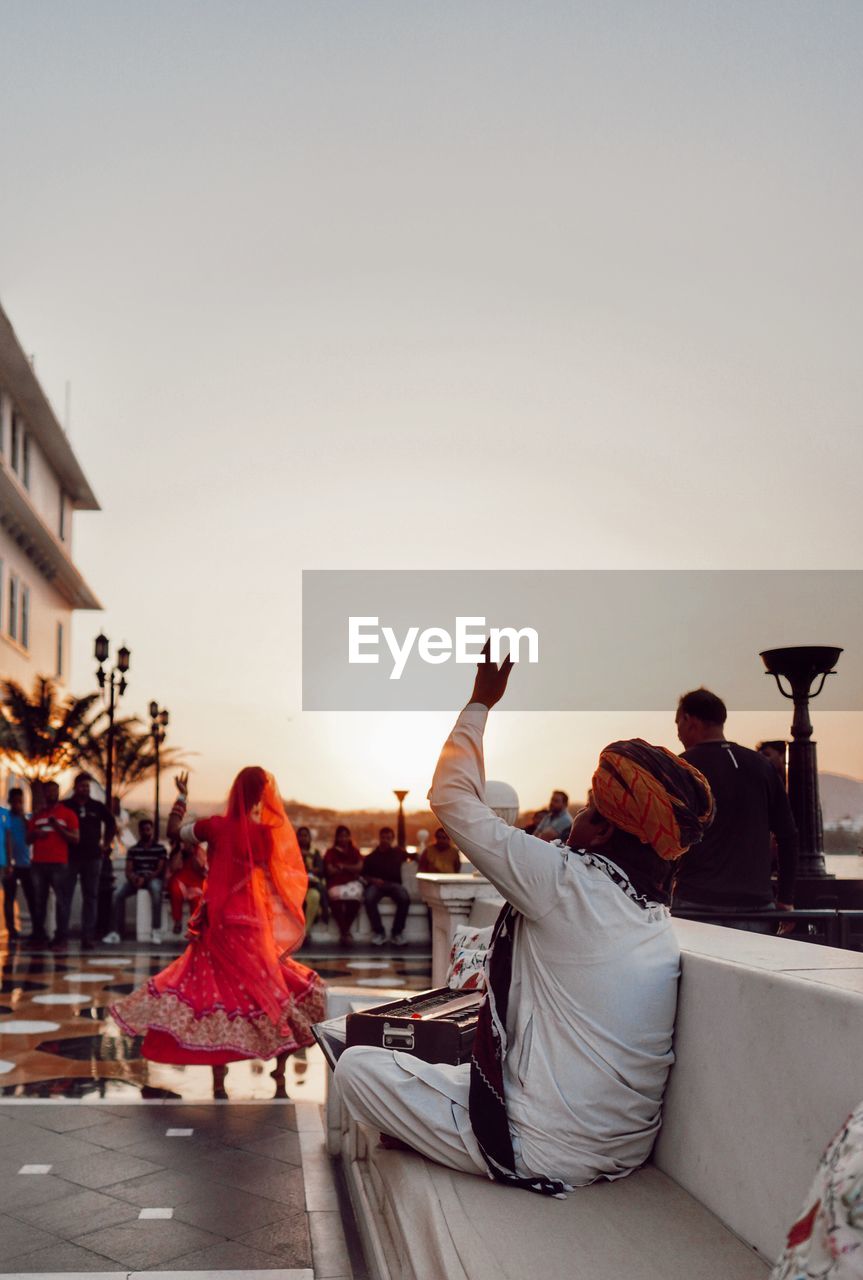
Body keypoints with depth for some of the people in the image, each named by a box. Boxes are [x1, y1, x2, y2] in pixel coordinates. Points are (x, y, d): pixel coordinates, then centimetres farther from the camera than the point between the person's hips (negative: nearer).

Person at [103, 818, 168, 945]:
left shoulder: (160, 849, 5)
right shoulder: (133, 850, 14)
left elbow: (161, 869, -4)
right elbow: (128, 870, 7)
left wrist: (146, 878, -20)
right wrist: (134, 878, -18)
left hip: (154, 879, -3)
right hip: (136, 880, 3)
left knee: (156, 889, -39)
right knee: (118, 894, -25)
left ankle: (156, 930, -35)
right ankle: (117, 931, -23)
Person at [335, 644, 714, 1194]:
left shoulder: (569, 883, -22)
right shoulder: (657, 919, 1)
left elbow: (453, 798, -13)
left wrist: (481, 701, -1)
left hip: (544, 1156, -9)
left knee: (356, 1064, 1)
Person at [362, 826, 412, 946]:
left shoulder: (398, 853, 18)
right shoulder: (371, 857, 14)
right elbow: (364, 875, 10)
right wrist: (373, 880, -7)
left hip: (394, 884, 1)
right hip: (376, 884, -1)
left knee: (405, 899, -32)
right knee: (369, 899, -35)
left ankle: (397, 933, -21)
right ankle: (378, 932, -22)